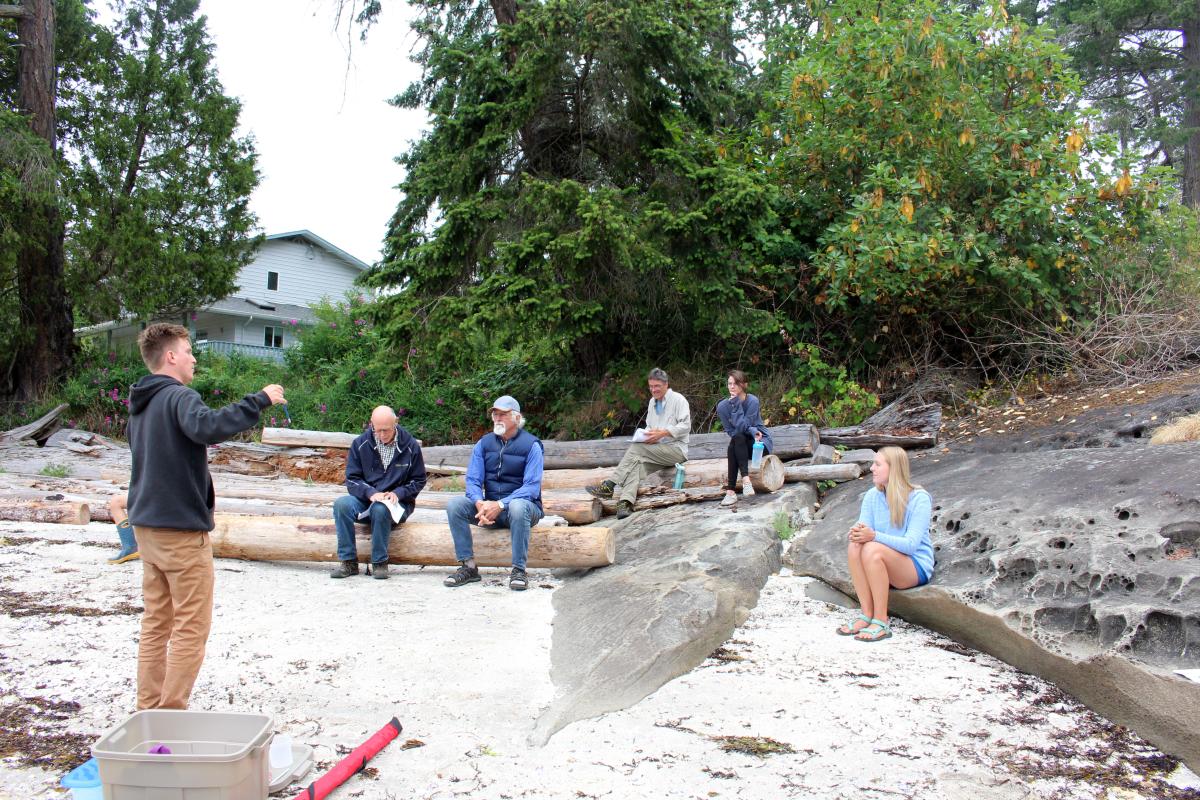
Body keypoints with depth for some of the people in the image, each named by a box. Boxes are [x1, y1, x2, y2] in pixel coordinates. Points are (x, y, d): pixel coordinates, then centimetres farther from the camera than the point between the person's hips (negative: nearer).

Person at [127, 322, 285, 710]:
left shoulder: (140, 403, 16)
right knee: (191, 628, -1)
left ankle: (150, 710, 21)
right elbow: (207, 427, -36)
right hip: (182, 529, -9)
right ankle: (171, 713, 2)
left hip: (146, 525, 9)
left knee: (156, 623, 15)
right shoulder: (178, 397, -15)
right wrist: (259, 400, -31)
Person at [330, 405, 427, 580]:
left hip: (399, 503, -2)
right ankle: (348, 561, -20)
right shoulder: (360, 444, 2)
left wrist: (398, 493, -14)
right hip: (366, 499, 3)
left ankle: (380, 563, -19)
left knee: (380, 509, -37)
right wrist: (371, 493, -18)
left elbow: (419, 480, 4)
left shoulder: (410, 446, -2)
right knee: (341, 504, -28)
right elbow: (352, 479, 1)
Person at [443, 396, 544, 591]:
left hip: (524, 504, -4)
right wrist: (480, 503, -23)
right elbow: (473, 480, 0)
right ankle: (468, 566, -15)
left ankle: (519, 570, -28)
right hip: (490, 505, 4)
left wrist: (500, 505, -27)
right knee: (455, 505, -19)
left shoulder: (531, 445, -7)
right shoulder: (484, 443, 6)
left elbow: (532, 487, -15)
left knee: (517, 507, -39)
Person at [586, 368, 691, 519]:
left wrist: (663, 433, -20)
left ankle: (610, 485, -28)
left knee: (636, 449, -26)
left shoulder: (678, 399, -1)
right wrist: (647, 436, -1)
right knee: (636, 462, -26)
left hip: (676, 448, -6)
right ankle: (625, 503, -42)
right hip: (655, 449, 6)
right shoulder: (652, 402, 21)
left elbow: (686, 426, -11)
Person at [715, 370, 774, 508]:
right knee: (737, 439, -32)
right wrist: (752, 431, -22)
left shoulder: (752, 401, -18)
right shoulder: (723, 406, -9)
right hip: (740, 445, 3)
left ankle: (731, 490, -41)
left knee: (735, 441, -32)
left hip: (760, 442, -3)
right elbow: (731, 431, -8)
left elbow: (741, 427, -23)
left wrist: (736, 404, -27)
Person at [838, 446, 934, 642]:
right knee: (854, 546, -25)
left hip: (916, 567, -5)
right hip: (883, 566, 5)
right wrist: (858, 533, -28)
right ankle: (866, 614, -22)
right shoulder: (872, 496, 4)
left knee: (872, 549, -32)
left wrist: (874, 536, -34)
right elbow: (863, 529, -3)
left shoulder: (919, 498, -13)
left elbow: (911, 544, -22)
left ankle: (881, 622, -27)